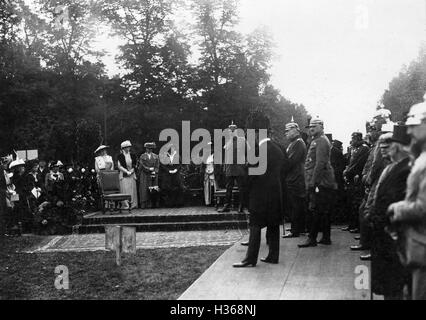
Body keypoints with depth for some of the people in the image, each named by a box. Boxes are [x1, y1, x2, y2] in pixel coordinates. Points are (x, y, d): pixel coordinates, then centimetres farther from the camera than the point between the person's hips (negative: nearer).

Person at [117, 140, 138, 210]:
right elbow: (119, 166, -4)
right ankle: (126, 205, -6)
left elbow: (135, 165, 10)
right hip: (123, 175, -3)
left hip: (132, 175, 3)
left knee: (133, 190, -1)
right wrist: (127, 172, -10)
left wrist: (131, 172, -5)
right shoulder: (120, 156, 1)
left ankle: (133, 205, 1)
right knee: (125, 190, -7)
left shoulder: (132, 156, 11)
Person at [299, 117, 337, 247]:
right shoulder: (317, 141, 19)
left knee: (317, 211, -7)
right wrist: (312, 182, 19)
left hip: (319, 182, -10)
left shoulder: (321, 141, -12)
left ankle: (312, 239, -5)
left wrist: (313, 182, -22)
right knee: (325, 211, 11)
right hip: (324, 183, 10)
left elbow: (320, 163, -20)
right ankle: (326, 238, 17)